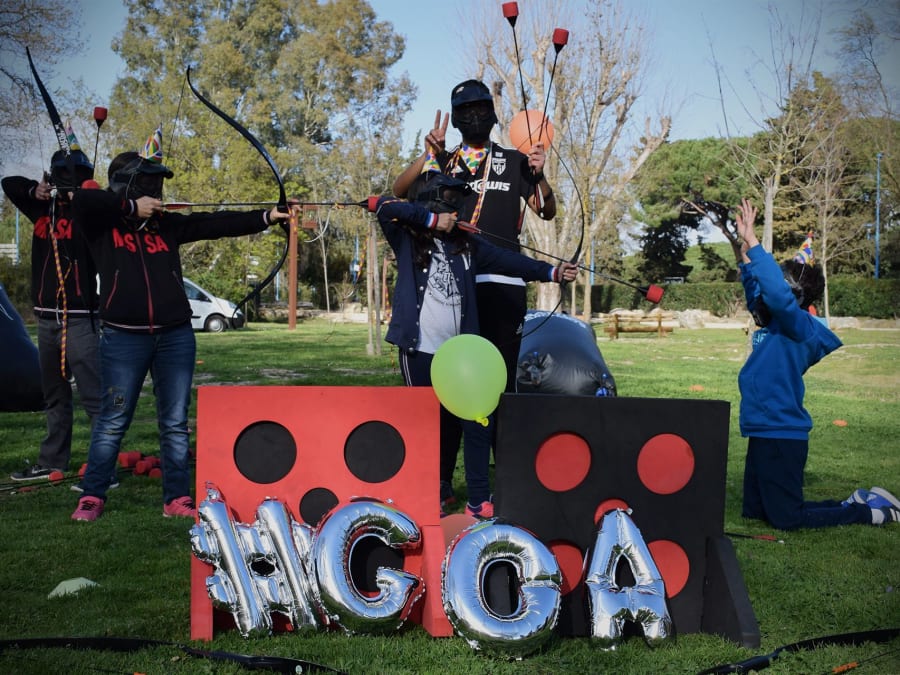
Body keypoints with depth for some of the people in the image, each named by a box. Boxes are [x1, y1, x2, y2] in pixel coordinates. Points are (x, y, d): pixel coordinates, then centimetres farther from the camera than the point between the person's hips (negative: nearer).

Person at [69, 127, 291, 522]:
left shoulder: (167, 225, 10)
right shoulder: (102, 225, 1)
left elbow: (216, 224, 5)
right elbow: (82, 200, -18)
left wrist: (265, 218, -1)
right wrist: (131, 206, -13)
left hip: (175, 336, 4)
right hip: (124, 338, -3)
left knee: (175, 424, 6)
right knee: (112, 421, 2)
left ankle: (177, 499, 14)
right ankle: (92, 497, 13)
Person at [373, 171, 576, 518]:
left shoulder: (467, 245, 9)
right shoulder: (406, 238, 0)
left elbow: (507, 260, 4)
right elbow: (385, 206, -14)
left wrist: (552, 272, -6)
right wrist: (431, 219, -12)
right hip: (419, 349, -3)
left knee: (474, 420, 0)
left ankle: (479, 499, 6)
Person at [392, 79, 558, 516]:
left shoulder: (514, 162, 14)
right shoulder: (442, 163, 15)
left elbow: (547, 212, 6)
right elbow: (399, 192, 0)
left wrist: (539, 175, -12)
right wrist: (430, 155, -14)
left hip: (502, 284, -1)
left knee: (501, 381, -2)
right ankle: (441, 481, 7)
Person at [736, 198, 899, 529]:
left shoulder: (799, 325, -13)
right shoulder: (776, 324, 11)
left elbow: (778, 292, -32)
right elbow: (757, 289, 27)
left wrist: (753, 243, -28)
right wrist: (745, 248, 18)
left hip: (781, 437, -9)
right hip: (764, 433, 9)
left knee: (786, 519, -2)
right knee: (754, 512, 17)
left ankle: (872, 511, 13)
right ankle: (855, 502, 25)